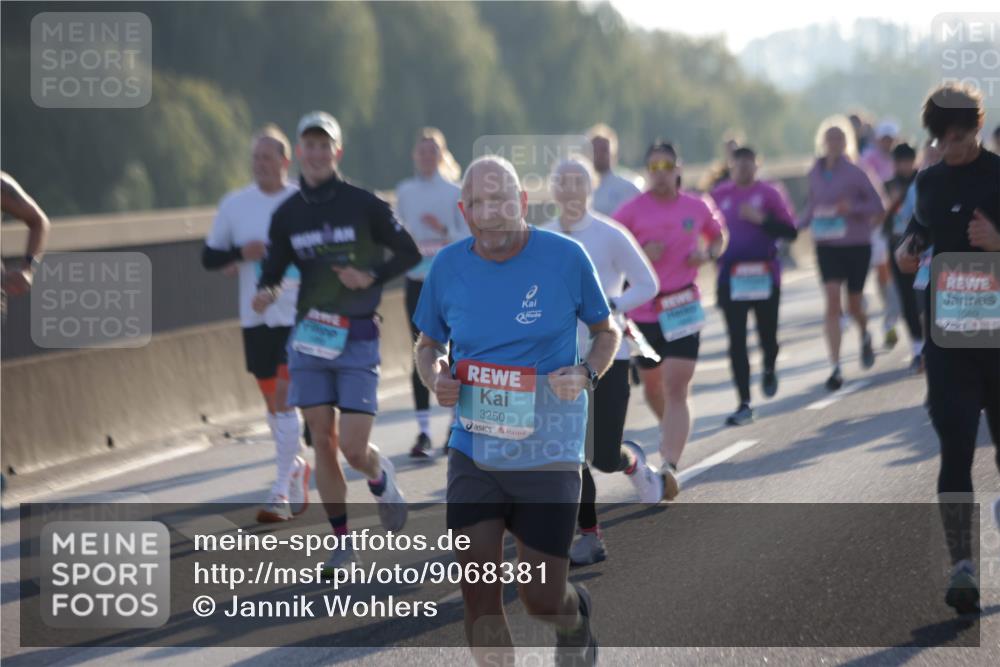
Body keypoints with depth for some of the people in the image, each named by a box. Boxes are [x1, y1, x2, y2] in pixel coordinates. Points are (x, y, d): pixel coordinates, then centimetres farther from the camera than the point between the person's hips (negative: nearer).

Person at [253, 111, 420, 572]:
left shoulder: (363, 204, -4)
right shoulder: (287, 215, 5)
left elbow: (409, 253, 3)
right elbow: (273, 269, 12)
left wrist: (372, 277, -13)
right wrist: (265, 292, -11)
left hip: (357, 339, -3)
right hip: (308, 335, 3)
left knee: (354, 449, -9)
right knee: (322, 442, 1)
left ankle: (382, 479, 27)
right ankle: (341, 541, 13)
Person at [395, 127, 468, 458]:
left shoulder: (455, 193, 0)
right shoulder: (404, 192, 7)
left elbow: (471, 238, -3)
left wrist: (444, 230, -19)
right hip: (417, 278, 2)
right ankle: (423, 431, -1)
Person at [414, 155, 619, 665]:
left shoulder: (565, 258, -7)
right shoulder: (448, 267, 0)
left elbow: (607, 331, 7)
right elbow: (427, 343, 15)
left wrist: (585, 374, -13)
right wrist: (435, 378, -7)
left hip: (548, 454, -2)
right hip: (473, 451, 2)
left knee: (542, 599, 1)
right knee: (478, 594, -4)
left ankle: (575, 618, 38)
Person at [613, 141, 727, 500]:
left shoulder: (698, 208, 1)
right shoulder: (631, 211, -5)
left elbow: (718, 235, 20)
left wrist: (708, 254, -3)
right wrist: (641, 254, -20)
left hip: (683, 308, -1)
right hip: (644, 311, 1)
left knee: (677, 390, -12)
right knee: (653, 385, 17)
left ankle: (669, 467, -20)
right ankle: (672, 433, 48)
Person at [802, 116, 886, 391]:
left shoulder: (855, 173, -11)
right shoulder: (815, 173, 1)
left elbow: (878, 206, -8)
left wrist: (853, 208, -25)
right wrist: (799, 225, -2)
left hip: (856, 244, -2)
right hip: (826, 245, 2)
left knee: (854, 304, 9)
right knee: (832, 302, -10)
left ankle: (865, 335, 47)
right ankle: (835, 368, -10)